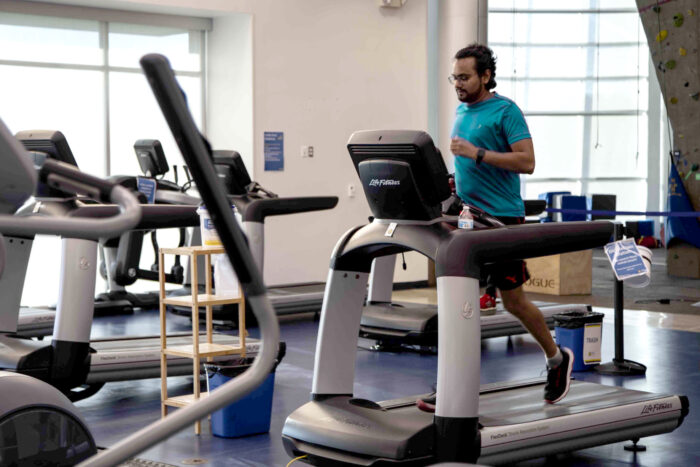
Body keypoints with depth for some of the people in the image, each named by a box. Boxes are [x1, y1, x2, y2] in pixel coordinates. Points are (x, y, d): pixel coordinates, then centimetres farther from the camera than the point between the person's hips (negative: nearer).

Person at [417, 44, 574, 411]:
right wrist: (456, 178, 6)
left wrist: (477, 153, -23)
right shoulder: (462, 111, 13)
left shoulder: (506, 111, -10)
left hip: (501, 218, -7)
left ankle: (556, 359, 28)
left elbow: (526, 162, -18)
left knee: (513, 301, 4)